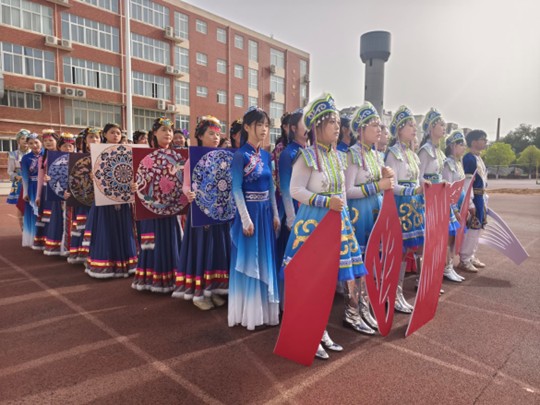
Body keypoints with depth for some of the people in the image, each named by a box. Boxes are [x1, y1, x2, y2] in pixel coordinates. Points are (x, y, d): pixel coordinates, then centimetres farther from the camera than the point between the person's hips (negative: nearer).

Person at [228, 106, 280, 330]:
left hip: (266, 211, 7)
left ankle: (264, 308, 28)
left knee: (265, 260, 13)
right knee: (248, 261, 2)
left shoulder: (266, 155, 10)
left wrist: (275, 214, 9)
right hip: (249, 211, -7)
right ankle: (248, 312, 17)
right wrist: (246, 219, -18)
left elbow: (271, 187, 13)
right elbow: (236, 189, -14)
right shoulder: (240, 155, -10)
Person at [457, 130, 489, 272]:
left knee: (477, 228, 14)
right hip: (473, 198, -10)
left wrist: (484, 200, 20)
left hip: (480, 198, 10)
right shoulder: (469, 158, -15)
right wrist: (470, 203, -23)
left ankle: (472, 257, 25)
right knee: (471, 229, -6)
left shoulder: (478, 158, 16)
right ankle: (464, 260, 2)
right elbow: (467, 182, -20)